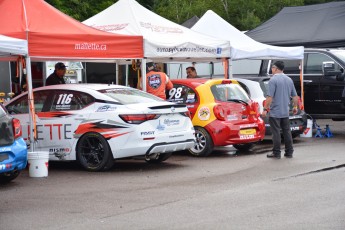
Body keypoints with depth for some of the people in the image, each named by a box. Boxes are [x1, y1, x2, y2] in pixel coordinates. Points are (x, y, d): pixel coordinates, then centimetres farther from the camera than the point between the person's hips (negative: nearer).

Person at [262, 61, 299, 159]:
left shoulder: (273, 80, -12)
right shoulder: (289, 80, 9)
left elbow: (270, 97, -18)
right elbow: (295, 96, 13)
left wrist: (265, 109, -13)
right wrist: (295, 107, 26)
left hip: (275, 112, -6)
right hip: (285, 112, 6)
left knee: (276, 132, -2)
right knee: (287, 131, 11)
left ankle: (276, 153, 2)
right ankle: (289, 152, 14)